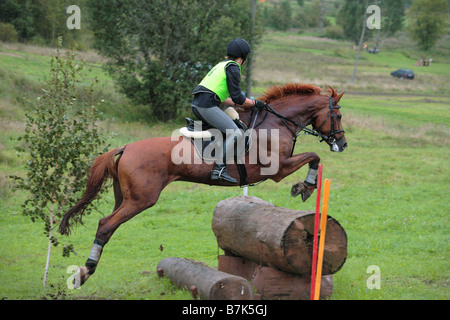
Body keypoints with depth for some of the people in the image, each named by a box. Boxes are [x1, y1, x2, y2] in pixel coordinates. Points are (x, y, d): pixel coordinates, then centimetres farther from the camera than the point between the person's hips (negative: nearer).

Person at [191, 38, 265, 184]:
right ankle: (219, 169, -23)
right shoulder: (232, 68, -4)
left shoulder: (222, 65, 26)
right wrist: (254, 103, 6)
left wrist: (242, 104, 29)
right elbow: (237, 97, -9)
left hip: (197, 104, 10)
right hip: (207, 105, -10)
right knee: (235, 133, -14)